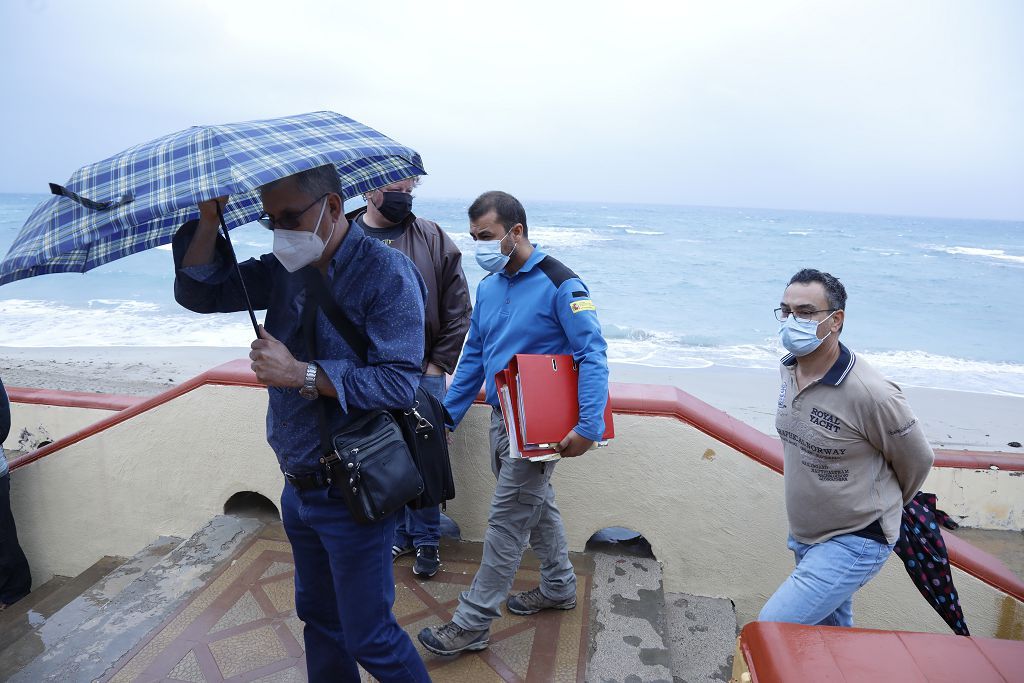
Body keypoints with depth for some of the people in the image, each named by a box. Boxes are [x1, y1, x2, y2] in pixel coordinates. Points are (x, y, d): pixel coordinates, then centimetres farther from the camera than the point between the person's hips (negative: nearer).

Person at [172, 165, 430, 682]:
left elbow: (398, 382, -24)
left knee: (367, 638, 6)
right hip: (298, 487, 7)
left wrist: (301, 374, -23)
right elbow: (198, 292, 6)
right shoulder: (284, 269, 6)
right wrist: (208, 217, -7)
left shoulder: (386, 272, -17)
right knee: (319, 619, 24)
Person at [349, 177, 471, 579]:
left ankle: (426, 541, 27)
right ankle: (398, 534, 33)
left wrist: (439, 363, -2)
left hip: (422, 375, -1)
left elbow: (458, 310, 1)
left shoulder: (434, 240, -1)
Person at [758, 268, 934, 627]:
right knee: (830, 630, 24)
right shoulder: (788, 370, -4)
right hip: (803, 537, 7)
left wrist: (883, 505, 8)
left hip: (854, 543, -7)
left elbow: (917, 461, -9)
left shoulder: (872, 394, -28)